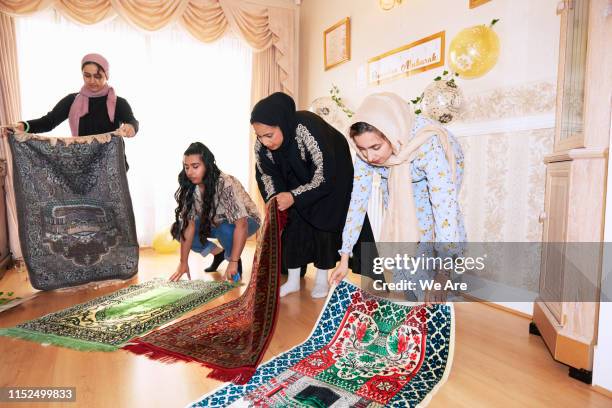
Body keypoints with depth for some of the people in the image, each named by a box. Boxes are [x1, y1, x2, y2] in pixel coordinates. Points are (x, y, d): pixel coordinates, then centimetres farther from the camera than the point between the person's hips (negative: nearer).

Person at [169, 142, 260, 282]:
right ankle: (219, 253, 6)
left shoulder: (226, 184, -34)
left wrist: (233, 262, -39)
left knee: (226, 230, -38)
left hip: (245, 221, -6)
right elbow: (189, 225, -17)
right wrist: (183, 262, -20)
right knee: (177, 228, -10)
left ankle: (237, 261, -6)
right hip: (215, 223, 6)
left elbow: (241, 225, -38)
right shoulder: (189, 188, -17)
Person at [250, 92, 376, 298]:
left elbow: (325, 176, -34)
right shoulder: (262, 143, -23)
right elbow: (264, 173, -5)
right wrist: (273, 199, -21)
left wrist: (294, 196, -39)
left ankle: (322, 280, 11)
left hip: (332, 178, -4)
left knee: (323, 223, -6)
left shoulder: (309, 129, -40)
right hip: (298, 178, 5)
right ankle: (293, 280, 10)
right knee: (292, 222, -3)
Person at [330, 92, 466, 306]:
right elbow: (357, 201, -24)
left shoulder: (427, 145, -44)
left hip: (442, 171, -3)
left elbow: (446, 209, -46)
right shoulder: (367, 151, -29)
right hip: (399, 178, 4)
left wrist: (440, 276, -46)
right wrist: (344, 258, -24)